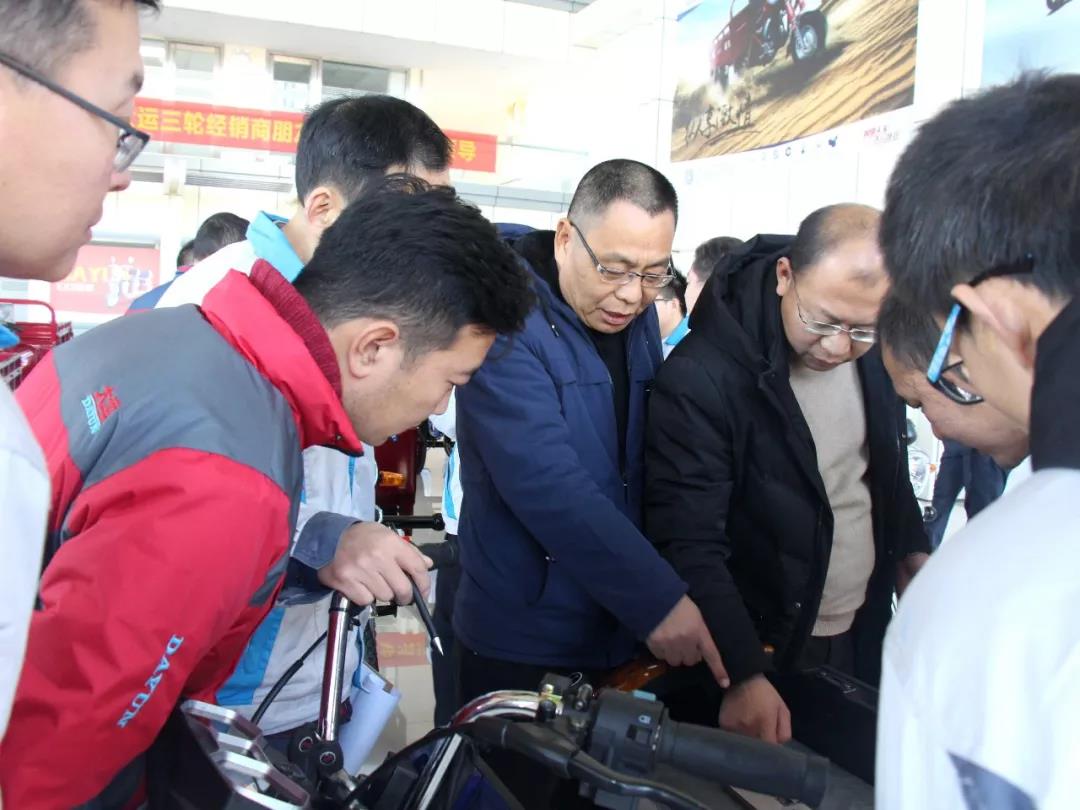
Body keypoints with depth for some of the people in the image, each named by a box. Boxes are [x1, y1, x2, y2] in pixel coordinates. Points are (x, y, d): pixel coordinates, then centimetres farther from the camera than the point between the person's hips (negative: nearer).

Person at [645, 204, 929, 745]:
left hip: (864, 633, 6)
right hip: (766, 649, -5)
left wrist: (911, 548, 13)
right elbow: (689, 543, -27)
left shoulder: (873, 352, -6)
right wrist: (743, 674, -30)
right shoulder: (702, 378, -26)